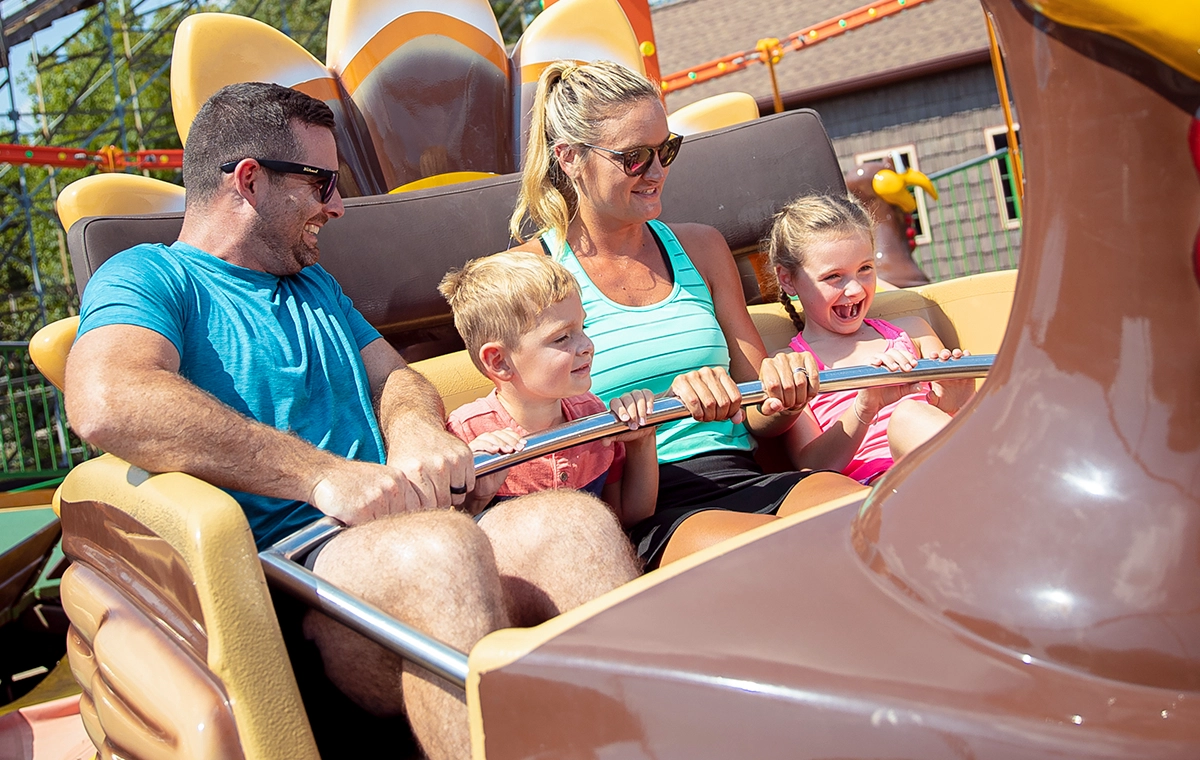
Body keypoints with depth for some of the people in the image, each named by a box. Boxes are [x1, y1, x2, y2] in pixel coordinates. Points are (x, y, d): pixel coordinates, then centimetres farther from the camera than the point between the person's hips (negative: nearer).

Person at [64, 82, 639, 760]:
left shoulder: (316, 287, 31)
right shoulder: (149, 277, 4)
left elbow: (393, 377, 27)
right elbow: (107, 403, -17)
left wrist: (417, 429, 0)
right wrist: (322, 474, -21)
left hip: (398, 536, 7)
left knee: (574, 519, -26)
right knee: (438, 545, -39)